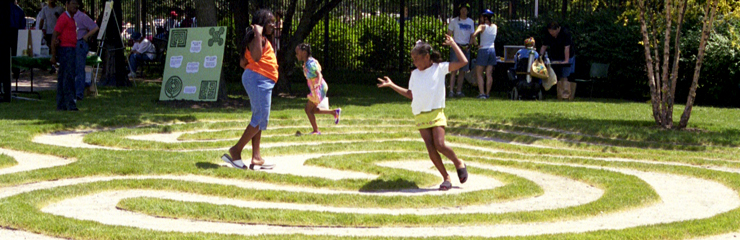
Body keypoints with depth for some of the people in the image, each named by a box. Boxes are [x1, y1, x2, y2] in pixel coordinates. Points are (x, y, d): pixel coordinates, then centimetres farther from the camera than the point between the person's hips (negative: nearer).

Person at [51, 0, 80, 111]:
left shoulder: (71, 19, 19)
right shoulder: (63, 18, -10)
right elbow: (54, 36, -13)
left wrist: (57, 40, -7)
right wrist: (53, 56, -15)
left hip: (70, 51, 10)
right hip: (66, 49, -10)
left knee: (62, 79, 9)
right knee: (68, 78, -13)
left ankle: (61, 106, 11)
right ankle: (70, 104, -16)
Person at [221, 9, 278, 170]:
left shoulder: (264, 39, 23)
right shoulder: (257, 38, -7)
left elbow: (243, 62, 23)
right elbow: (256, 57, -26)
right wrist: (258, 34, -23)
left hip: (263, 82, 11)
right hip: (258, 79, -11)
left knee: (259, 120, 8)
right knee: (260, 118, -13)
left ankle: (256, 159, 8)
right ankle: (236, 151, -11)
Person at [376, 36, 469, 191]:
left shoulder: (439, 68, 1)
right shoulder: (415, 74, 16)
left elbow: (463, 62, -6)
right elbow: (411, 94, 26)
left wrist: (453, 44, -3)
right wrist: (391, 85, 23)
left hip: (436, 113, -5)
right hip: (420, 116, 5)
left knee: (440, 145, -18)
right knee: (430, 148, -7)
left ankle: (459, 163, 9)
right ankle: (446, 178, 1)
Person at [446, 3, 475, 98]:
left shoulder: (471, 22, 13)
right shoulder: (454, 21, 3)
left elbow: (472, 36, 16)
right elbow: (449, 34, 3)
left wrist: (469, 45, -1)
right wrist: (453, 44, -12)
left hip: (466, 48, 4)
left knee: (463, 71, 3)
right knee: (454, 70, -12)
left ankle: (459, 91, 7)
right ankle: (451, 91, -14)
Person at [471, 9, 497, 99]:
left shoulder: (482, 26, -10)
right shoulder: (495, 27, 6)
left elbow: (474, 35, -24)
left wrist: (475, 44, -9)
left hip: (483, 50, -5)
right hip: (492, 50, 5)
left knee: (479, 73, 1)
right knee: (489, 74, 7)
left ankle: (481, 93, -9)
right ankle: (487, 93, 7)